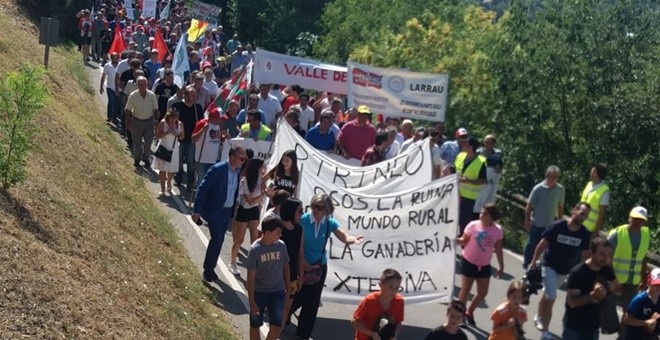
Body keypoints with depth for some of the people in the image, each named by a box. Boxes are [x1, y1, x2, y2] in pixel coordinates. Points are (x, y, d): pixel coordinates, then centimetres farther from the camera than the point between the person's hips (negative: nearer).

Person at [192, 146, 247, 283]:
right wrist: (196, 211, -20)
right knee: (217, 238, -16)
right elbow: (202, 189, -19)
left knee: (219, 240, 12)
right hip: (212, 210, -7)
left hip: (226, 211, 7)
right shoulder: (217, 169, -20)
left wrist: (234, 212, 12)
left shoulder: (238, 172, 1)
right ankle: (207, 270, -2)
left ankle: (210, 268, 28)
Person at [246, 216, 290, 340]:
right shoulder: (255, 250, -18)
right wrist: (251, 301, -17)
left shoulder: (281, 246, -6)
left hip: (277, 292, 3)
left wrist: (287, 288, 14)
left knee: (277, 326, -5)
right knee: (255, 325, 11)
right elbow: (251, 277, -15)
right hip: (259, 292, -3)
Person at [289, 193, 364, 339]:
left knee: (312, 301, 10)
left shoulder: (330, 223, -8)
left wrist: (354, 240, -44)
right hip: (301, 264, -3)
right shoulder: (304, 219, -16)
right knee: (297, 297, 4)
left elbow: (344, 237, -22)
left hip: (319, 266, 3)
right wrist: (303, 262, -19)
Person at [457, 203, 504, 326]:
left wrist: (501, 266, 8)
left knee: (483, 293, 8)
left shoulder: (497, 230, -6)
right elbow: (464, 241, -7)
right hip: (469, 263, -3)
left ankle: (469, 312, 30)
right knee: (465, 290, 4)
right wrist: (457, 240, -30)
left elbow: (498, 249, 5)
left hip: (484, 265, 3)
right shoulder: (473, 225, -13)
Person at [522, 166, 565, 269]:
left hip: (551, 224, 3)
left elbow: (560, 207, 6)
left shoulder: (560, 190, -5)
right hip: (536, 224, -2)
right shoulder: (538, 189, -14)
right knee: (531, 245, 7)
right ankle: (526, 265, 24)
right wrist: (527, 221, -7)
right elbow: (529, 206, -7)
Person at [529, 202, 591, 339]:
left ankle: (539, 317, 43)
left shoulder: (584, 234, -12)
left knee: (547, 294, 21)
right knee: (551, 297, -11)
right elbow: (542, 244, -12)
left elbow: (584, 254, -1)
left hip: (565, 270, 4)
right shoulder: (557, 226, -21)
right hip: (549, 266, -4)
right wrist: (534, 261, -8)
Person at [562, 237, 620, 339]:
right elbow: (572, 302, -24)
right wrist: (593, 295, -39)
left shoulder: (606, 270, -1)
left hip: (593, 325, 6)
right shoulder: (577, 272, -21)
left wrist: (613, 287, -12)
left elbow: (618, 289, 13)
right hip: (574, 326, -6)